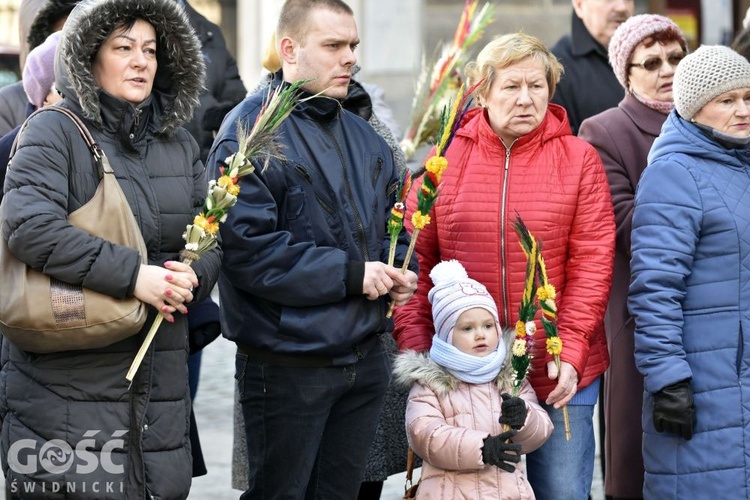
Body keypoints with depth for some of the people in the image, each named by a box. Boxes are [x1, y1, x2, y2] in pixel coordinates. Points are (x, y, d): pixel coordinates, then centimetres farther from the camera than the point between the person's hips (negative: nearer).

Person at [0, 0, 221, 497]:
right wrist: (131, 274, -23)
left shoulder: (179, 142, 15)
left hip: (162, 378, 6)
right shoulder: (54, 131, -5)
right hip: (69, 378, -6)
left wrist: (194, 275, -9)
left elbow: (214, 237, 16)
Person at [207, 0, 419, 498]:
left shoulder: (363, 137, 13)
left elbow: (391, 221, 24)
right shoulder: (251, 132, -13)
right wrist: (349, 273, -21)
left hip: (365, 358, 7)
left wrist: (398, 271, 0)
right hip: (287, 367, -7)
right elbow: (247, 247, -22)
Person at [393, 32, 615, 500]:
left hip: (560, 374, -1)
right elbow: (417, 262, 3)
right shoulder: (447, 159, 3)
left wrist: (571, 351, -14)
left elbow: (592, 264, -5)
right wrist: (415, 348, -5)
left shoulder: (578, 159, 0)